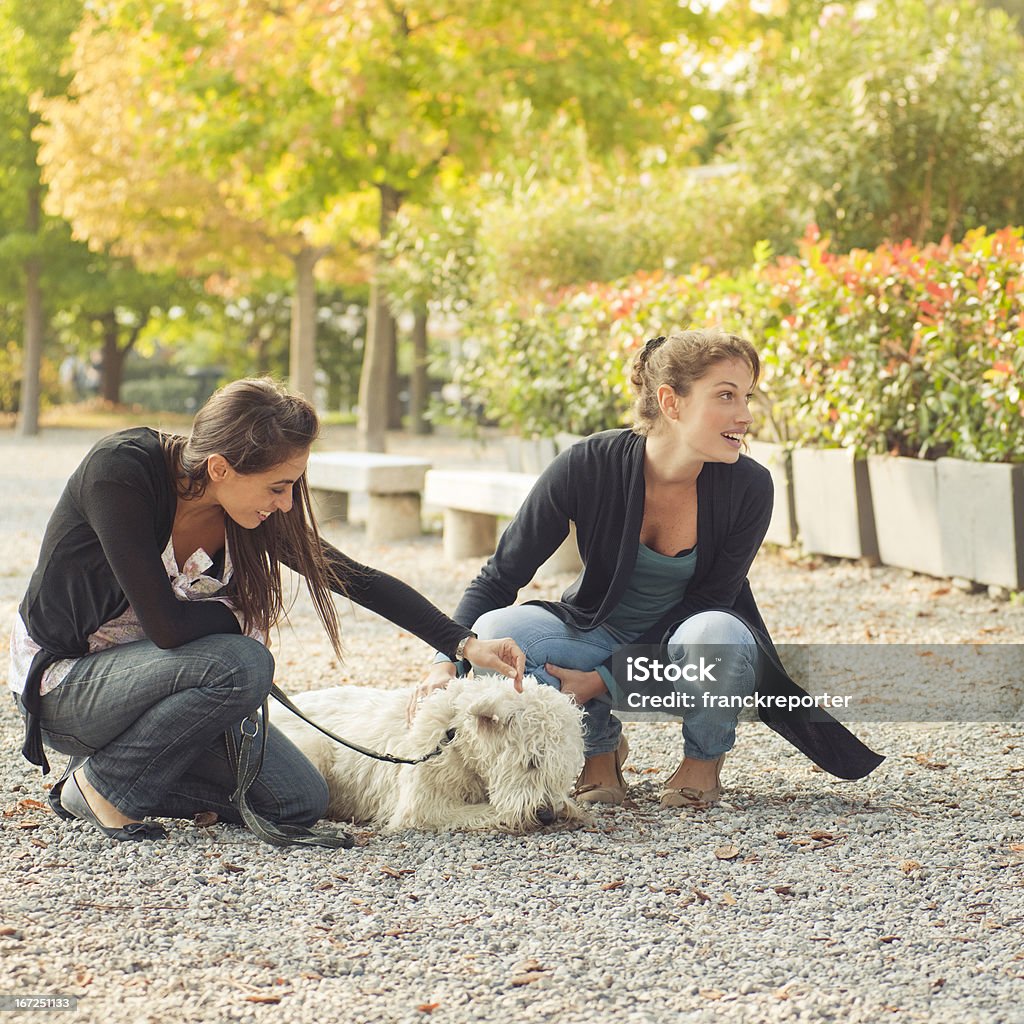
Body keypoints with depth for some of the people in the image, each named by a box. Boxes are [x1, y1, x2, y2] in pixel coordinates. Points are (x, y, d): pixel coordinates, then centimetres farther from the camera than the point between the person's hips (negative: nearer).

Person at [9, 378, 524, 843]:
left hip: (148, 675, 7)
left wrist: (465, 643, -7)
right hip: (62, 683, -7)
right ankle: (104, 783, -11)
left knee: (300, 802, -4)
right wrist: (238, 617, -13)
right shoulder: (120, 471, -28)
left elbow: (360, 580, -2)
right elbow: (167, 626, -32)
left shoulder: (256, 510, -9)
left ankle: (131, 771, 9)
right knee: (242, 665, -31)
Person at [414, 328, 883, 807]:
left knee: (715, 635, -37)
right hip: (600, 634, 0)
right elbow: (498, 579, -15)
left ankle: (703, 759, -4)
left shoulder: (748, 488, -21)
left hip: (683, 644, 0)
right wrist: (448, 663, -31)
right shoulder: (589, 466, -22)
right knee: (498, 629, -30)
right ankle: (599, 746, -3)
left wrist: (605, 680, -24)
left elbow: (708, 603, -14)